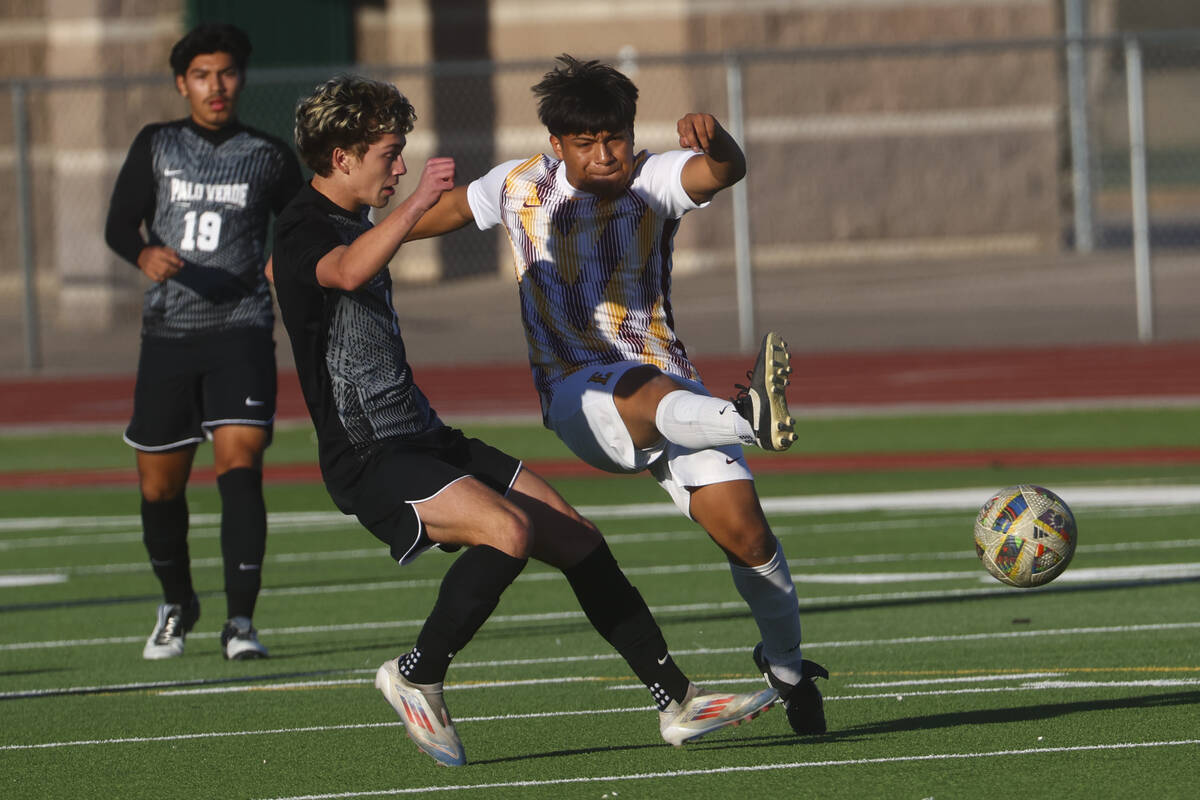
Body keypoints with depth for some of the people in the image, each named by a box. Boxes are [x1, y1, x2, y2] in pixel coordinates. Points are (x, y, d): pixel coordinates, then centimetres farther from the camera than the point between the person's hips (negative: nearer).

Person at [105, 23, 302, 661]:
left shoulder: (268, 156, 6)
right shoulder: (155, 146, 8)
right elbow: (119, 223, -3)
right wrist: (147, 255, -24)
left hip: (241, 329, -2)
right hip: (167, 333, 2)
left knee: (239, 465, -18)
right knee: (159, 487, 7)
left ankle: (240, 622, -19)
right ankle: (177, 604, 32)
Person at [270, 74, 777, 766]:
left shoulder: (356, 223, 17)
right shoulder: (305, 229, -14)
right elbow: (346, 272, -38)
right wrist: (418, 200, -47)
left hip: (424, 439, 10)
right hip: (368, 458, -10)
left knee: (575, 537, 2)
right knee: (508, 530, -30)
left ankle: (677, 700, 6)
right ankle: (416, 678, -12)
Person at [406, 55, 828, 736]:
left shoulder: (653, 180, -1)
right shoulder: (521, 187, 6)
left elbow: (724, 171, -24)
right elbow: (445, 211, 25)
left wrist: (713, 138, -49)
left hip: (666, 378, 1)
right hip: (577, 393, -1)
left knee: (743, 526, -12)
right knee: (646, 396, -39)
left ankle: (787, 666, 14)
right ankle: (752, 419, -74)